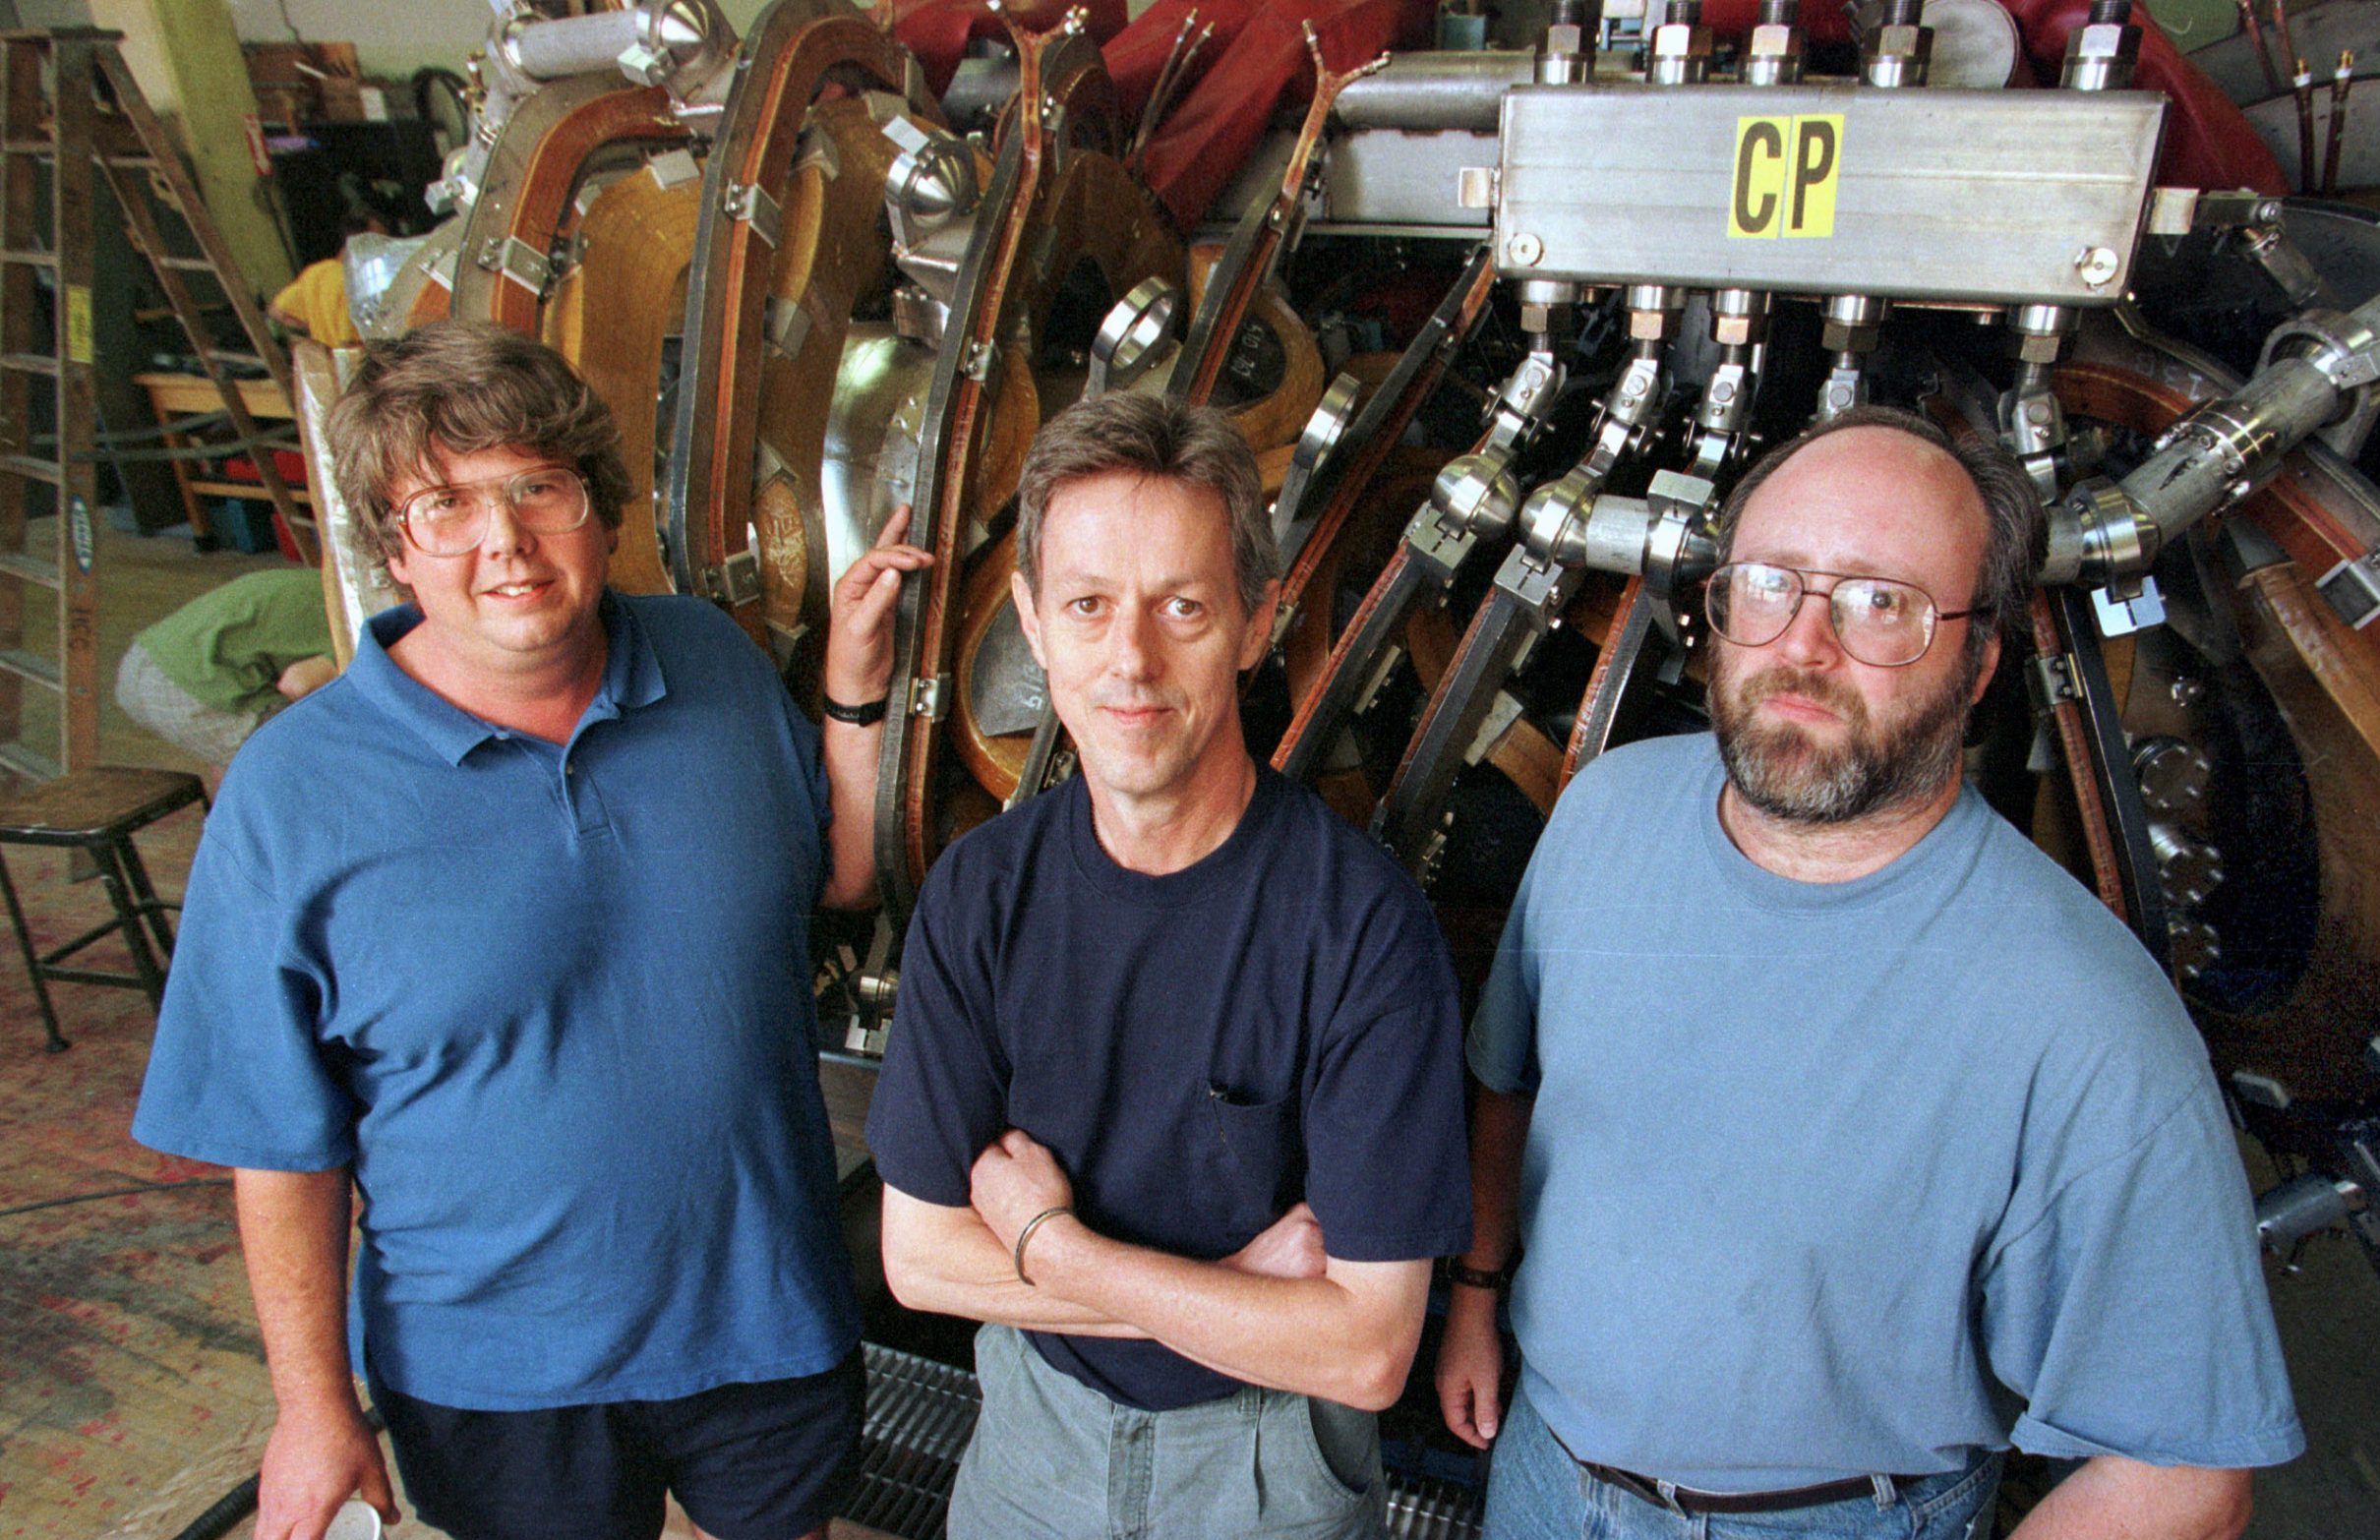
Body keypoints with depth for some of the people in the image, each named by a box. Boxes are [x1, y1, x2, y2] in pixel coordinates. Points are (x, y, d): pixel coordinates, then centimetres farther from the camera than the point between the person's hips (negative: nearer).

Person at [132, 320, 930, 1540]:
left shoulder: (717, 664, -6)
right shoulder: (293, 793, -15)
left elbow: (846, 879, 5)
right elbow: (282, 1143, -10)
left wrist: (855, 692, -9)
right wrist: (313, 1407, -6)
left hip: (767, 1309, 3)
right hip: (499, 1371, -2)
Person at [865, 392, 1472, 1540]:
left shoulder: (1366, 926, -27)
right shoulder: (978, 893, -15)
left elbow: (1369, 1351, -25)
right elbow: (918, 1256, -10)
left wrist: (1048, 1244, -20)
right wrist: (1233, 1291, -19)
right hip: (1036, 1415, 3)